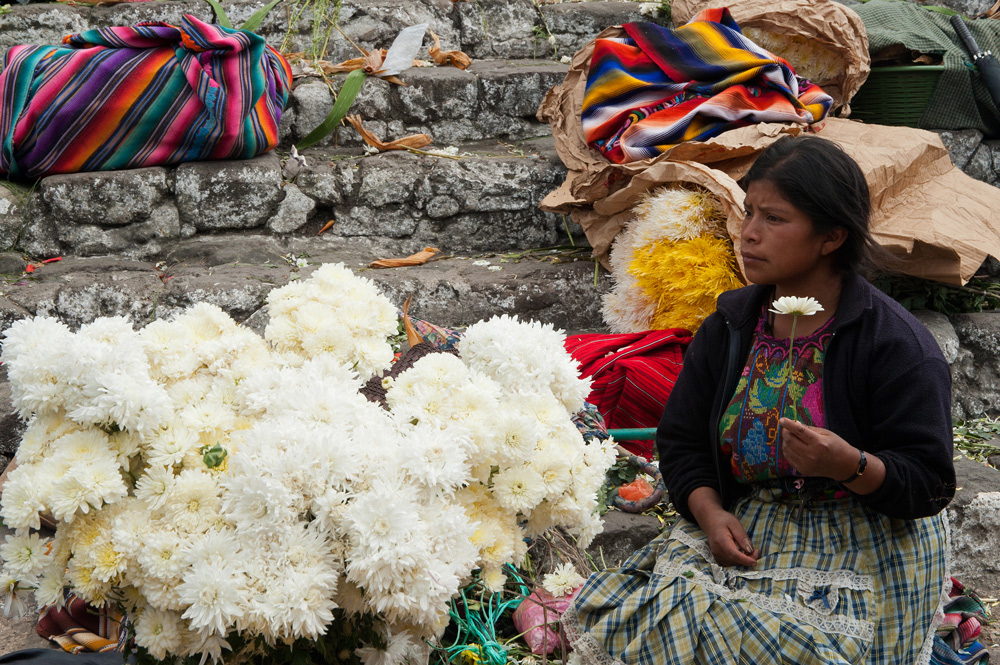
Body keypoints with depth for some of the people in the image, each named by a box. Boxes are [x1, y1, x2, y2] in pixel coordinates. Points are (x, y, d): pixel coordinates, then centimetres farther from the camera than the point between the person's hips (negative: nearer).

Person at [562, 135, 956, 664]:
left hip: (864, 550, -4)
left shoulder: (897, 345, -12)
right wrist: (710, 513, -8)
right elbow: (681, 440, 11)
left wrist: (849, 466, -31)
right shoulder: (729, 327, 5)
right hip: (742, 528, 4)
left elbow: (929, 485, -12)